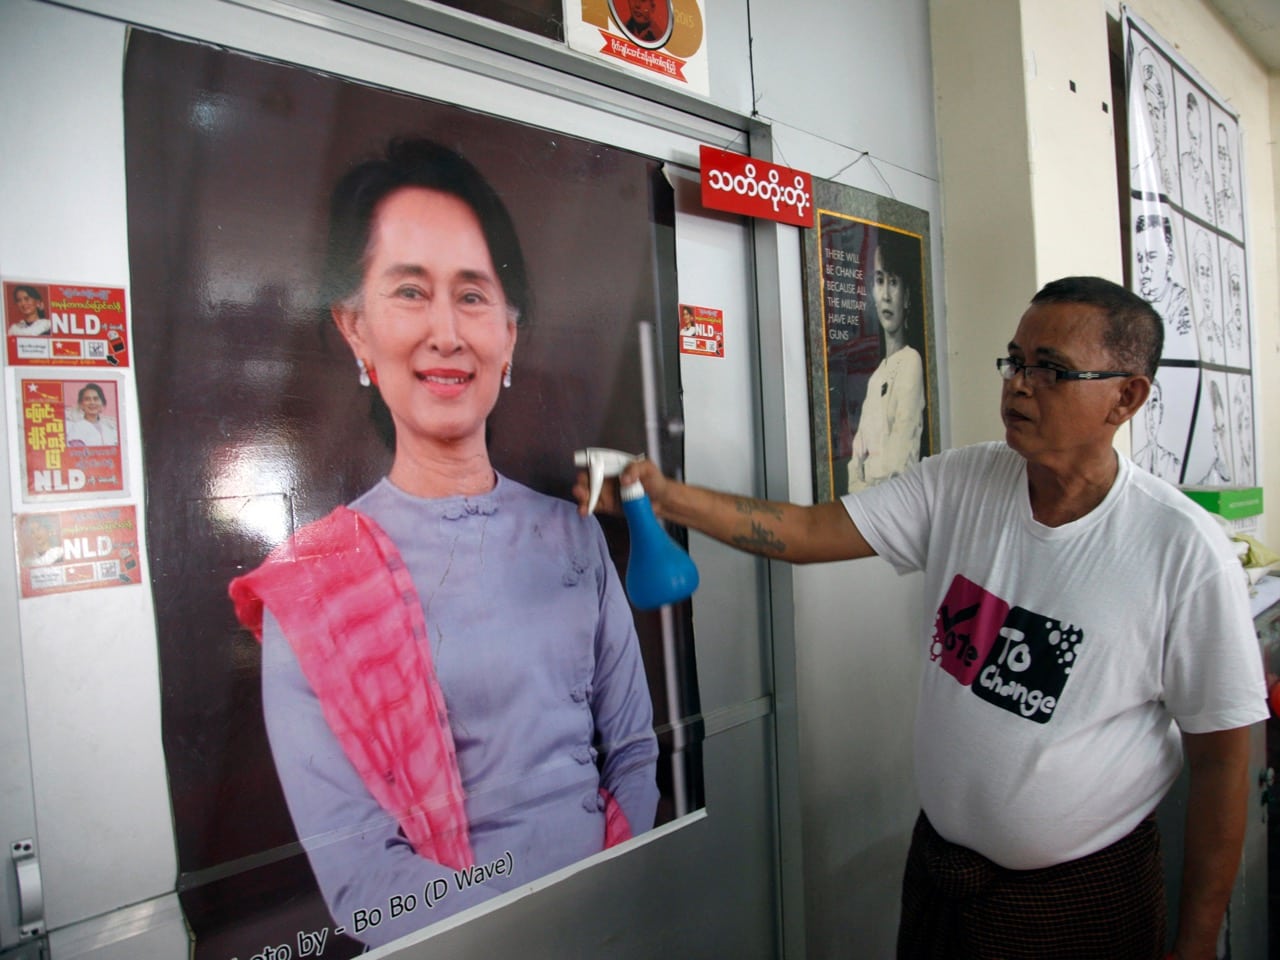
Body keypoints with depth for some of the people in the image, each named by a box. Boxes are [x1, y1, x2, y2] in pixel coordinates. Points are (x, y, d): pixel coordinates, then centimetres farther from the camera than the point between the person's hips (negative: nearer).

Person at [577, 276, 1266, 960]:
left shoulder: (1185, 552, -17)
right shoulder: (957, 485, -7)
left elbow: (1221, 758, -11)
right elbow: (810, 531, -12)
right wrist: (666, 497, -24)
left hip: (1085, 895, -3)